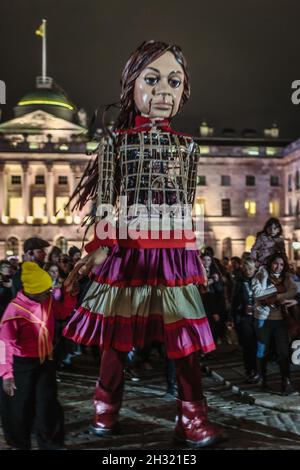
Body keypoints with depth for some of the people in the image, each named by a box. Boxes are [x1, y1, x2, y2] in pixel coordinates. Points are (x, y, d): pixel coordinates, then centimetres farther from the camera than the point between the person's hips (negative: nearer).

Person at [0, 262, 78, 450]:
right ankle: (20, 444, 36)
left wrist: (71, 293, -3)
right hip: (22, 365, -4)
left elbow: (64, 312, 15)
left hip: (45, 361, 5)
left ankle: (50, 444, 28)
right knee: (20, 408, 11)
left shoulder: (48, 301, -5)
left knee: (48, 405, 9)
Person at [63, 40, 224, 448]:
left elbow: (187, 204, 12)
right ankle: (106, 411, 28)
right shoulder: (117, 140, 3)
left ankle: (192, 419, 14)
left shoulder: (186, 145, 9)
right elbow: (106, 203, 1)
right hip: (126, 251, -1)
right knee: (116, 334, 9)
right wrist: (99, 249, -9)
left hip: (174, 253, 1)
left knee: (184, 337, 1)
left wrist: (191, 253, 8)